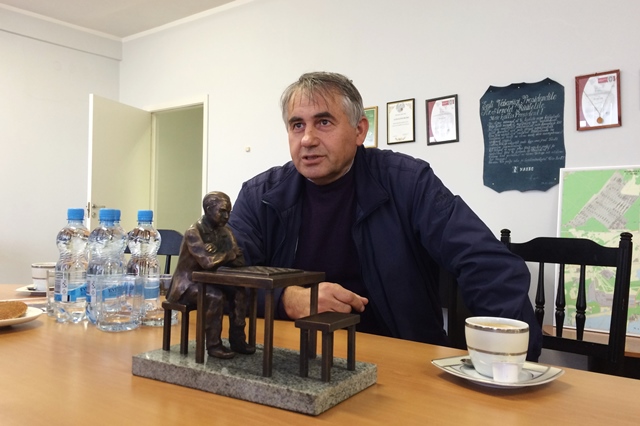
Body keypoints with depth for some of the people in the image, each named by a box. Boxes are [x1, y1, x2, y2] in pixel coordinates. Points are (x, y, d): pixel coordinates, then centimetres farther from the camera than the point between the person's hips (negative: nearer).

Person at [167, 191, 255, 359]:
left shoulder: (225, 231, 2)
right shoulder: (193, 232, -20)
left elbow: (239, 260, -5)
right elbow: (208, 261, -32)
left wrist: (219, 257, -22)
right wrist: (228, 254, -16)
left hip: (208, 279, 7)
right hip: (188, 283, -7)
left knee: (240, 292, -14)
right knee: (215, 297, -31)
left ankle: (237, 339, -5)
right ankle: (213, 344, -16)